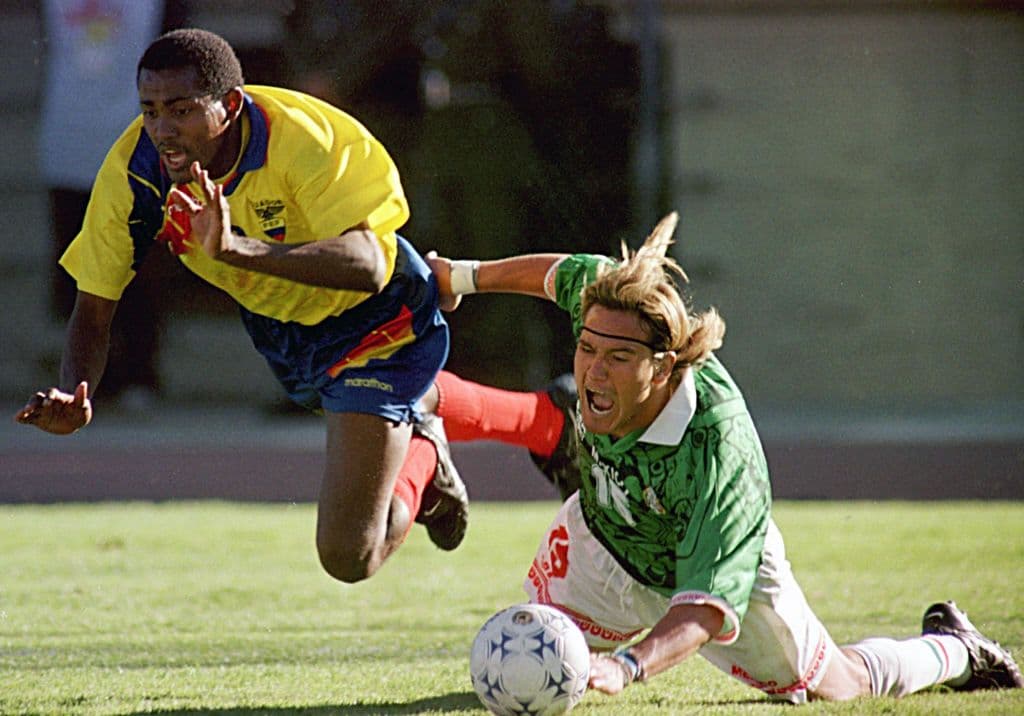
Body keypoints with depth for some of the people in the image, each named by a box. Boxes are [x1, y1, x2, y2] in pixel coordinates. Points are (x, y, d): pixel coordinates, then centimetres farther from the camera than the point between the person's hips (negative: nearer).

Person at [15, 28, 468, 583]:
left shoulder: (301, 142, -38)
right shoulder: (131, 171, -24)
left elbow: (367, 265, -49)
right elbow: (93, 308, -16)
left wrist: (240, 249, -63)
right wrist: (73, 398, -37)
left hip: (375, 326, -6)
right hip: (276, 326, 6)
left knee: (348, 556, -11)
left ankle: (420, 458, 17)